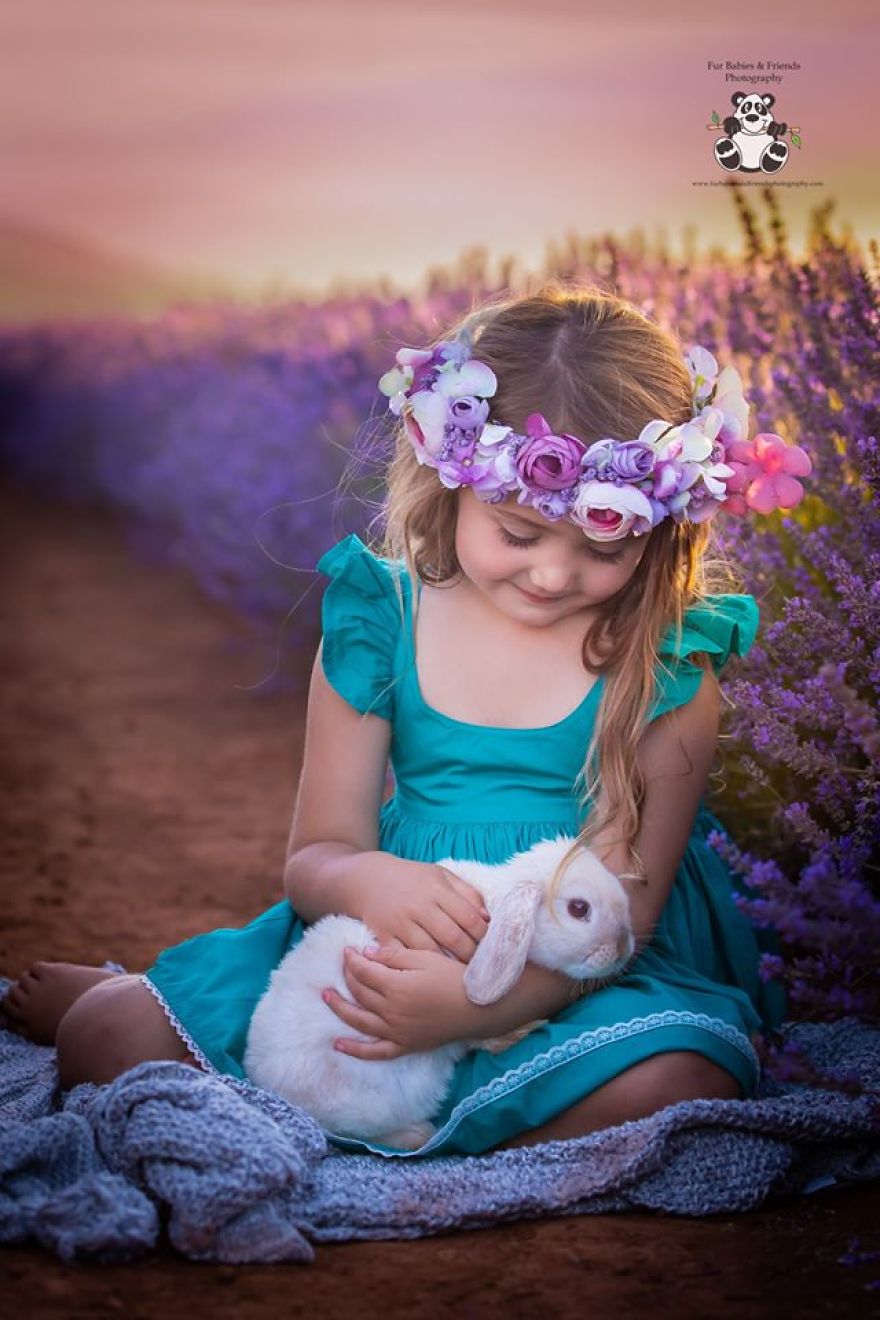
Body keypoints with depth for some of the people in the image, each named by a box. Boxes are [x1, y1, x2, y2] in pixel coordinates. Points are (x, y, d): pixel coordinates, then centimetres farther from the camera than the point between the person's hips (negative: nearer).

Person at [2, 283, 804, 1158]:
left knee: (677, 1085, -35)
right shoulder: (380, 625, -1)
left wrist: (472, 1003, -32)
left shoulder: (667, 665, -7)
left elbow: (626, 902, -13)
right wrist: (362, 881, -26)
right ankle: (124, 994, 24)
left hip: (584, 980, -1)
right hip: (382, 949, 1)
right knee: (111, 1042, -13)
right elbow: (317, 851, 2)